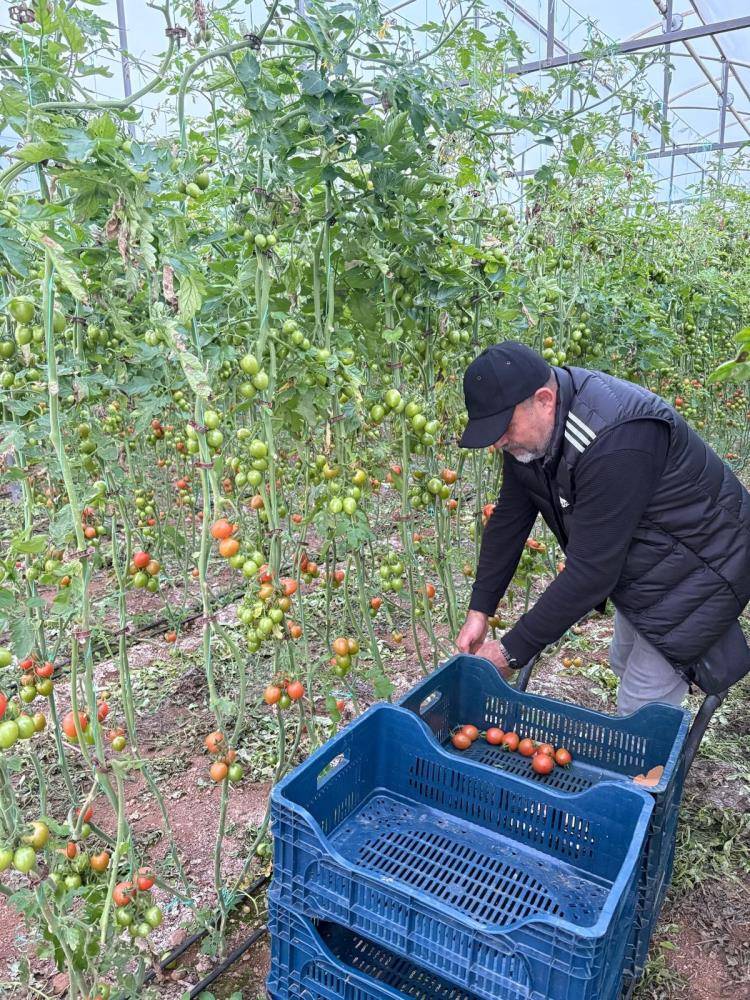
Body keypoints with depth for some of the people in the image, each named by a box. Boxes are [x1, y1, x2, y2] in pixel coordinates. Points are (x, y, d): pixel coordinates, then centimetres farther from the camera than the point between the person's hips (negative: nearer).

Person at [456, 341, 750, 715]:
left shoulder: (615, 442, -39)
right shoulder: (529, 430, -11)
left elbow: (591, 571, -35)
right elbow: (509, 518, -2)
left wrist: (513, 651, -27)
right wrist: (479, 610, -3)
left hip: (700, 567, -9)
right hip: (638, 564, 9)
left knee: (640, 711, -4)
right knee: (624, 664, 25)